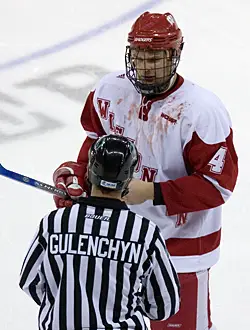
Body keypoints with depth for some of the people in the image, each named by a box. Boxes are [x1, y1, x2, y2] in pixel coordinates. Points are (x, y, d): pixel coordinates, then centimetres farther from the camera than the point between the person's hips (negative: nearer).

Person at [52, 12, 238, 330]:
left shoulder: (202, 110, -24)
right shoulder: (109, 90, -6)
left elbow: (219, 183, -23)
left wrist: (151, 192, -28)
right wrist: (78, 175, -2)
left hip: (180, 241, -5)